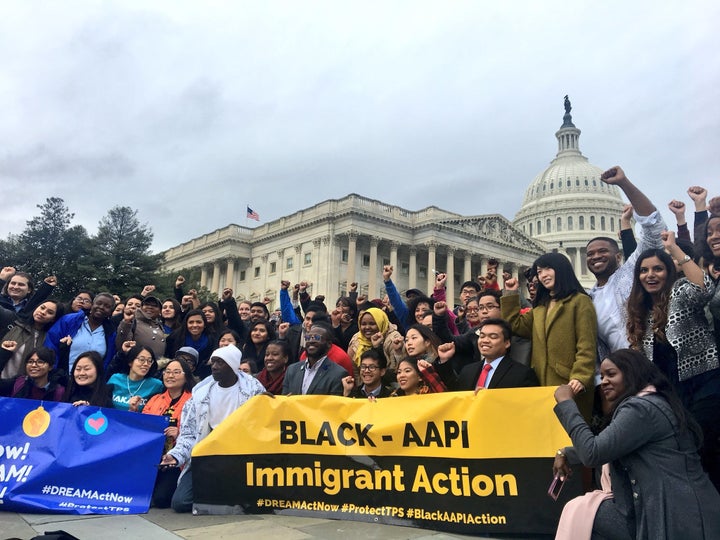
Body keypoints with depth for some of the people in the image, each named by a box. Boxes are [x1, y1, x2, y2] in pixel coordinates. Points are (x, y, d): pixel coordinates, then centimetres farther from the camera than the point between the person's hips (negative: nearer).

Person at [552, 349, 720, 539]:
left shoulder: (641, 408, -17)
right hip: (666, 509, 9)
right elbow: (604, 447, 25)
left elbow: (593, 454, -19)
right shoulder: (646, 404, 15)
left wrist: (566, 403, -12)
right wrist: (566, 453, 16)